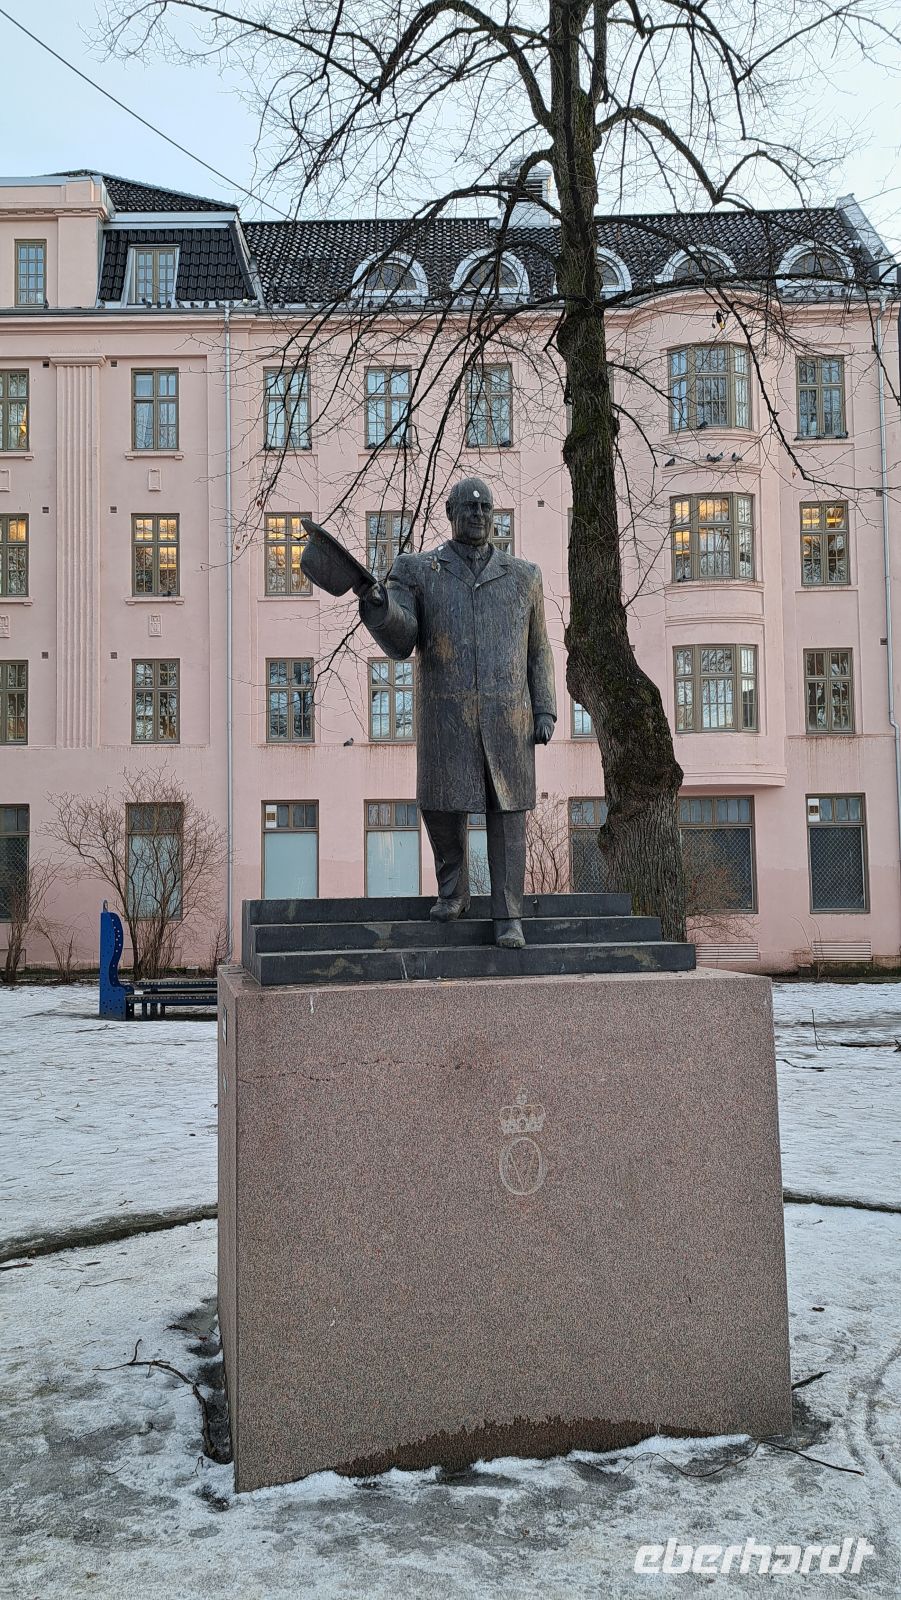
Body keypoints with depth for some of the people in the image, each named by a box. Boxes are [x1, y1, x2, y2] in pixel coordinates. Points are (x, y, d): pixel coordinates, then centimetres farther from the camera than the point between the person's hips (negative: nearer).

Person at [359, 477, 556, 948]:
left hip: (508, 716, 1)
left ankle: (508, 918, 5)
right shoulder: (417, 571, 8)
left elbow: (538, 652, 14)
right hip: (446, 715, 0)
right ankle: (452, 891, 26)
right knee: (442, 806, 1)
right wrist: (378, 606, -27)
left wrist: (545, 712, 3)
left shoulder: (522, 576, 13)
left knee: (507, 812, -1)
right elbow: (401, 643, -6)